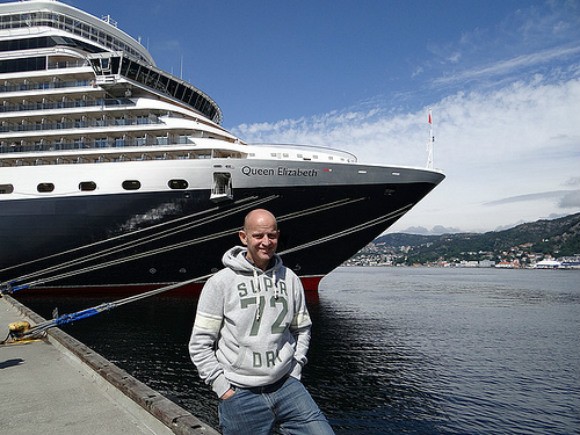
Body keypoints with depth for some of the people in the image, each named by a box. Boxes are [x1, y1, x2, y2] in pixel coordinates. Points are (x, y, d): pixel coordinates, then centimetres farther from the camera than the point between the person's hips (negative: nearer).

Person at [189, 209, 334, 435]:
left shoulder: (290, 279, 3)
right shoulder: (220, 283, -8)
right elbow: (200, 343, -4)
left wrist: (295, 369, 6)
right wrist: (222, 388, -6)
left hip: (286, 386, 3)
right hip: (240, 395, -2)